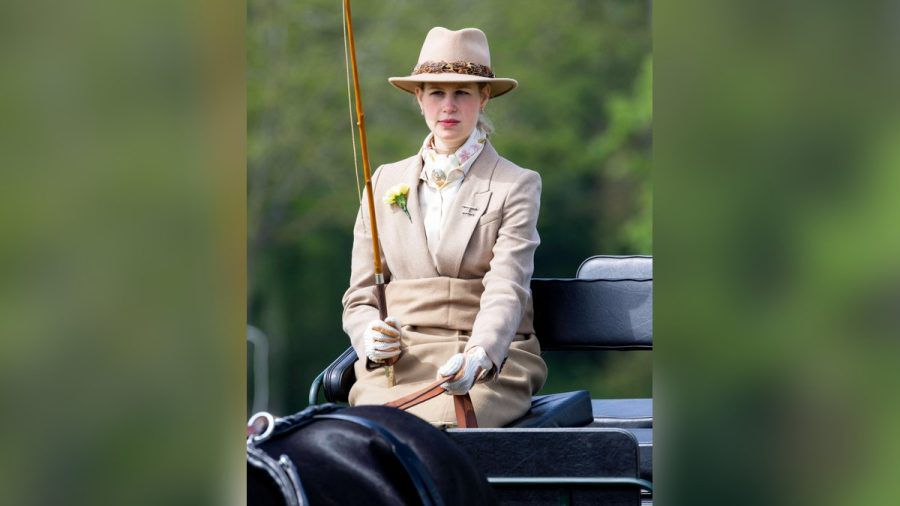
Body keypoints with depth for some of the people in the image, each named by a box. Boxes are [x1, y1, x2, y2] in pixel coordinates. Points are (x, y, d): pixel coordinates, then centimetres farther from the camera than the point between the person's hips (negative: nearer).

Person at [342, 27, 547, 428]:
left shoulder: (517, 185, 5)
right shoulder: (386, 182, 16)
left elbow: (506, 290, -10)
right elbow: (360, 297, 15)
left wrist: (478, 357, -31)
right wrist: (371, 338, -10)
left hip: (492, 367, -2)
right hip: (397, 363, 2)